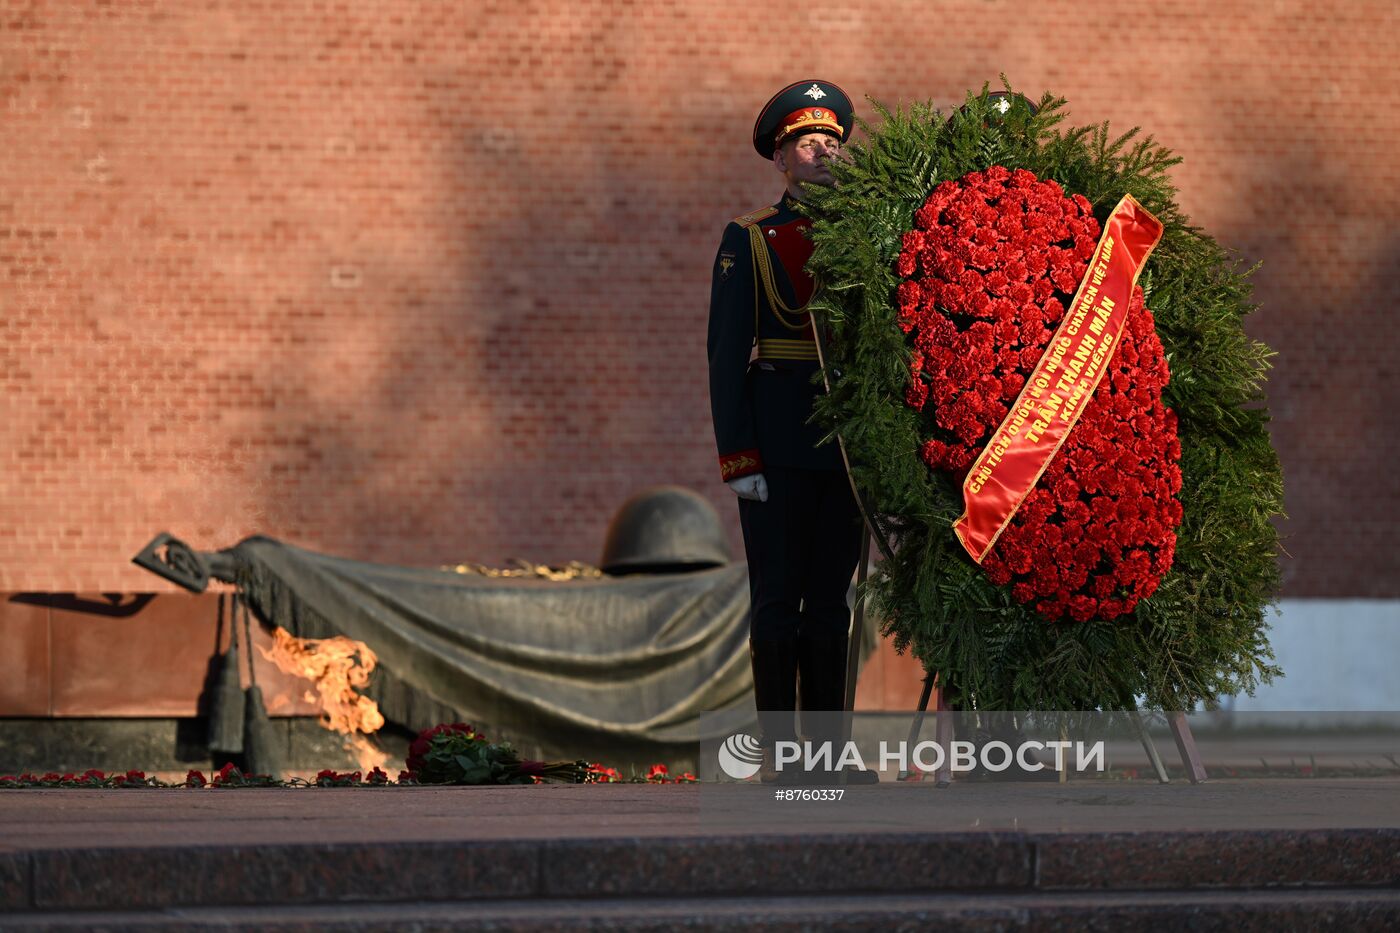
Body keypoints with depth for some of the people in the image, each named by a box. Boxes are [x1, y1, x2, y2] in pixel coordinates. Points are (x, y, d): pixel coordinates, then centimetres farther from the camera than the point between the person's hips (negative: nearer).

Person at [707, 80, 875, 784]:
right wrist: (739, 457, -12)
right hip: (778, 446, -4)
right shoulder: (749, 239, 2)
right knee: (778, 598, -2)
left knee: (832, 598, 6)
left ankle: (828, 752, 9)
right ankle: (777, 758, 0)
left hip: (847, 445, 4)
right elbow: (727, 354, -3)